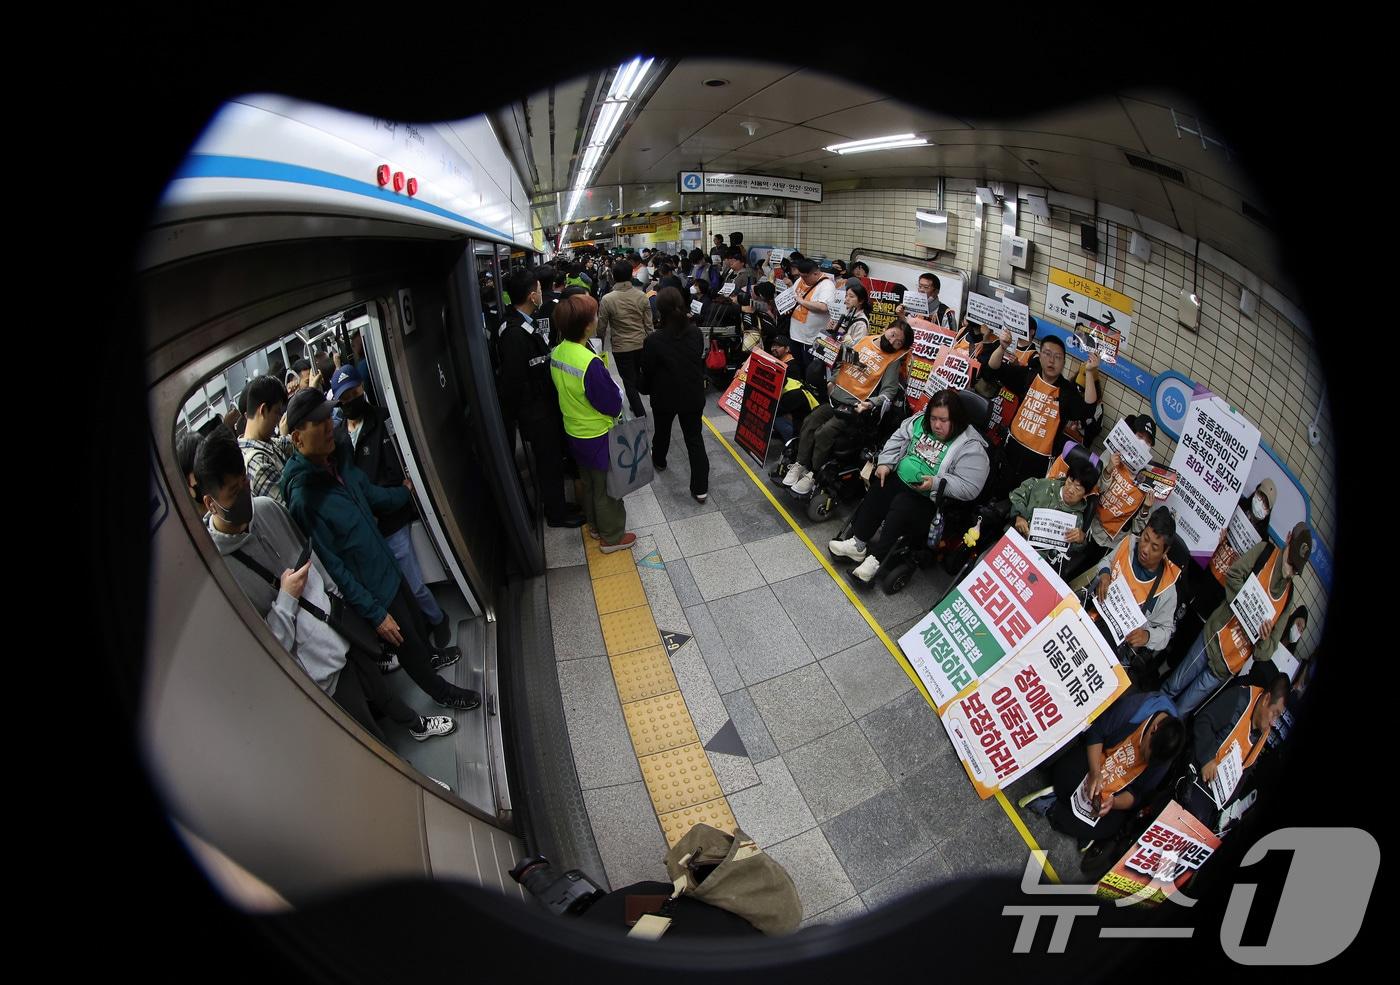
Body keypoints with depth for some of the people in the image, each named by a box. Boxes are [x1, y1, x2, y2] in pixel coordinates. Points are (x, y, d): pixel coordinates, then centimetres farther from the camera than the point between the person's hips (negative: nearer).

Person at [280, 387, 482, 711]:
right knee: (408, 644, 15)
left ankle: (430, 657, 58)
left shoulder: (338, 457, -7)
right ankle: (442, 692, 39)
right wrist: (375, 613, -20)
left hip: (387, 568, 7)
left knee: (416, 619, 29)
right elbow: (331, 567, -25)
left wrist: (405, 491, 29)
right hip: (372, 589, -7)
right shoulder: (303, 496, -31)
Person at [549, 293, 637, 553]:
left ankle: (595, 524, 45)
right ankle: (612, 536, 29)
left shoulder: (556, 353, -7)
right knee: (607, 487, 12)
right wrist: (616, 391, -5)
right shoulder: (591, 364, -32)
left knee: (588, 482, 26)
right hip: (599, 437, -8)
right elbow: (613, 405, -24)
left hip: (574, 432, 8)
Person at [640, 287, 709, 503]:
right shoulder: (696, 333, -10)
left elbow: (647, 372, -10)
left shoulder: (654, 340, -22)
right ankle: (700, 488, 6)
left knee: (662, 430, 25)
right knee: (695, 437, 8)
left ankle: (659, 460, 53)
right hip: (693, 396, 2)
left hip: (665, 397, -2)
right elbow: (702, 361, 4)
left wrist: (648, 389, 10)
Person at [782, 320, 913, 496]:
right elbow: (843, 359, 23)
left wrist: (870, 404, -31)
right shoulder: (866, 340, 10)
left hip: (854, 407, -5)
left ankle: (813, 475, -8)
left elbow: (890, 391, -14)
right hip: (835, 398, 6)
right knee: (809, 422, -14)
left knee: (824, 433, -23)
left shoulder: (893, 360, -5)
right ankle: (800, 465, -2)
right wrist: (832, 381, 13)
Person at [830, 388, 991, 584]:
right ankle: (858, 543, -16)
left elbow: (970, 488, -19)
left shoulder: (971, 446, -14)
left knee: (902, 505, -30)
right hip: (900, 479, 7)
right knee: (878, 490, -19)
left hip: (932, 500, -6)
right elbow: (897, 440, 15)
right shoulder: (920, 421, 5)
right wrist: (886, 463, 0)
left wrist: (935, 483, -28)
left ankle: (876, 558, -24)